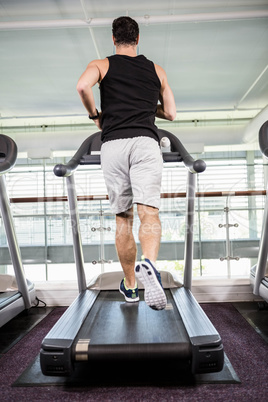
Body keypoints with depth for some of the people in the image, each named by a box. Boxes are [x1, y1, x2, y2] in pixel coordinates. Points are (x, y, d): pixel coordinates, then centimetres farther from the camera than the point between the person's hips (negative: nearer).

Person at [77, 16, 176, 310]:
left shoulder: (102, 65, 14)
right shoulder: (157, 70, 21)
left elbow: (83, 86, -9)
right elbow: (170, 113, 23)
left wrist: (94, 114, 8)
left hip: (113, 144, 0)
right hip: (146, 142, 1)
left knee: (123, 219, 8)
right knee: (149, 213, -11)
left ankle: (129, 285, 18)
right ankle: (149, 264, -40)